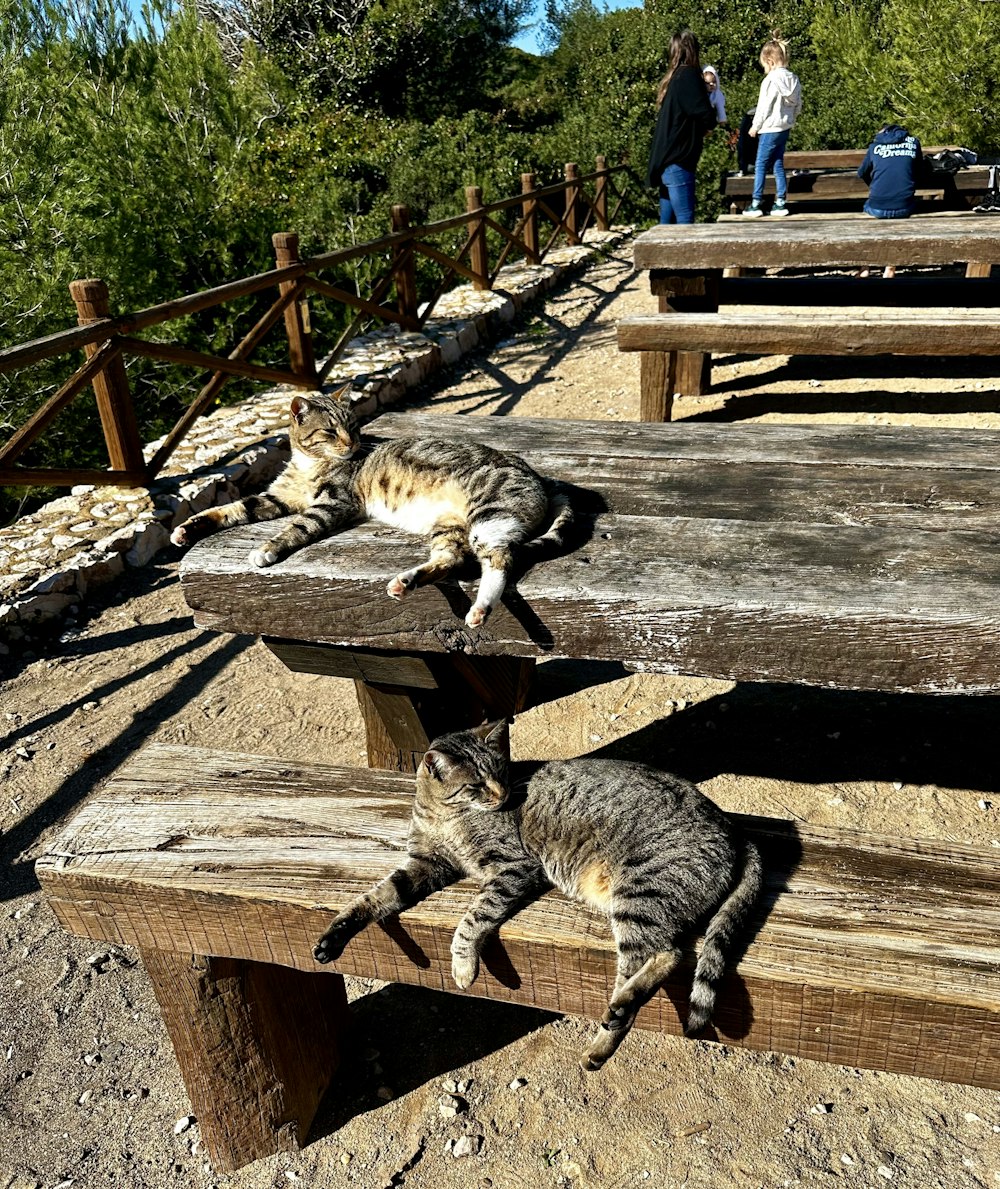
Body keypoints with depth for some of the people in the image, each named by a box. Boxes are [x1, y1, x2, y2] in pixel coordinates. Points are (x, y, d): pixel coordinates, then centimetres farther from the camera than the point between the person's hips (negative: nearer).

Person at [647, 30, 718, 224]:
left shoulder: (674, 77, 16)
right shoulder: (689, 76, -10)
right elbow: (707, 116, -17)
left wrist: (698, 129, 6)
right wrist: (706, 127, 5)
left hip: (666, 161, 9)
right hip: (678, 161, -9)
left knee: (667, 222, 11)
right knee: (685, 221, -10)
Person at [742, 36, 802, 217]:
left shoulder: (771, 80, -16)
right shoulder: (793, 79, 7)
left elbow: (764, 107, -15)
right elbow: (798, 105, 11)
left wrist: (755, 126, -4)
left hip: (770, 128, -8)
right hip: (785, 128, 8)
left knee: (760, 165, 0)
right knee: (778, 164, 12)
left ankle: (756, 204, -1)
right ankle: (781, 202, 11)